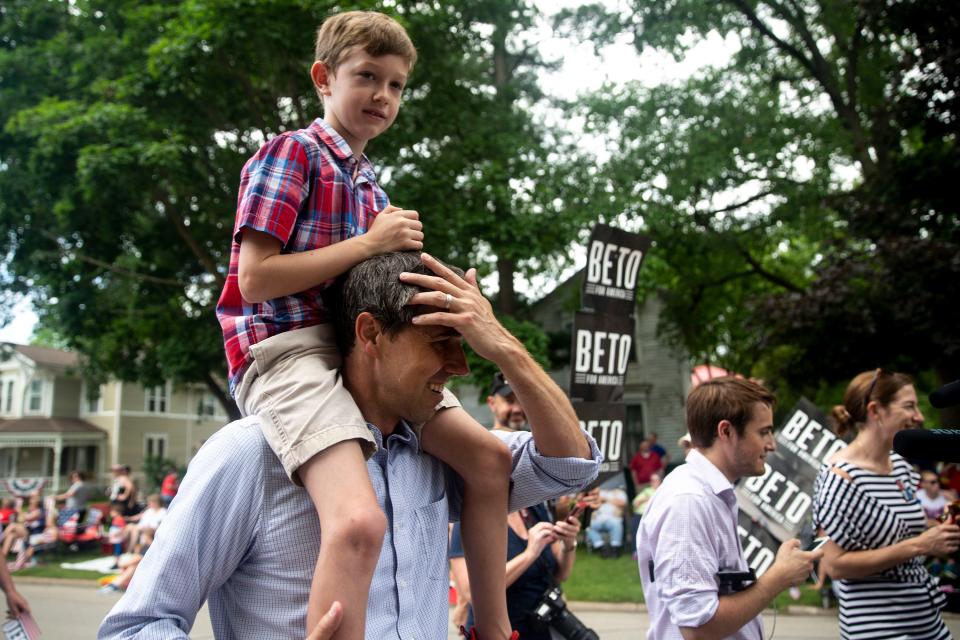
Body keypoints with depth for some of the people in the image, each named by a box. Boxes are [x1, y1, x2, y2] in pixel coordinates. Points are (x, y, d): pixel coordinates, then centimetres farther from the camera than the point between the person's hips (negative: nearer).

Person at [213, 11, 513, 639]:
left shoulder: (372, 186, 22)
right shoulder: (292, 152, -2)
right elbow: (254, 280, -12)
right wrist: (368, 243, -12)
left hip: (356, 346, 9)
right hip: (285, 349, -8)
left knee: (488, 457, 4)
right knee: (359, 522, -31)